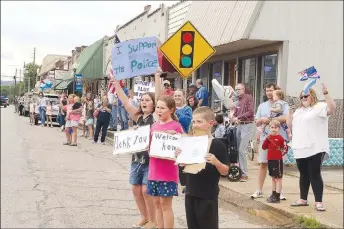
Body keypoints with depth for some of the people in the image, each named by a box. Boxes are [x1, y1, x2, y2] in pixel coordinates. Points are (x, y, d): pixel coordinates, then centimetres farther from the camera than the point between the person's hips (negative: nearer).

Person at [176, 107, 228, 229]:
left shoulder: (218, 145, -11)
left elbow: (225, 171, -8)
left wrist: (216, 162, -27)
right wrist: (179, 156, -6)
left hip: (208, 196, -6)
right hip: (191, 193, 6)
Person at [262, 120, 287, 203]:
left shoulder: (280, 138, -8)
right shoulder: (269, 137, 9)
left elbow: (284, 147, -8)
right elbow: (264, 147, 4)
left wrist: (283, 150, -28)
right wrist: (267, 139, -7)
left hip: (278, 160, -6)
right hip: (270, 160, 6)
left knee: (278, 178, -1)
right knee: (273, 178, 16)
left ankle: (277, 197, 0)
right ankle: (273, 195, 26)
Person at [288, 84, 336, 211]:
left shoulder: (319, 107, -3)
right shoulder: (298, 111, 19)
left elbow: (332, 108, -21)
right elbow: (290, 126, 19)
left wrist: (326, 94, -30)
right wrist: (290, 112, 5)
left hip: (315, 149, -7)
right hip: (300, 149, 7)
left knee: (314, 175, -7)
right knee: (303, 175, 14)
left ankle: (318, 202, -4)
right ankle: (303, 199, 22)